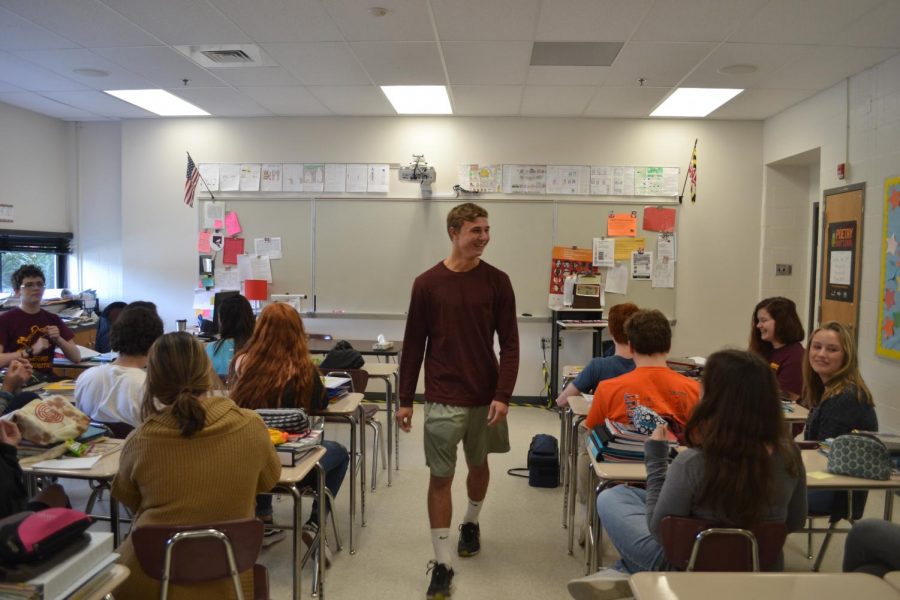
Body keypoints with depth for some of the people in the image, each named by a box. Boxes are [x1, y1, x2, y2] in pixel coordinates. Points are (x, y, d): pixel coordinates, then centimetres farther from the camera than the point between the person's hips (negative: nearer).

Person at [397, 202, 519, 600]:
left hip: (486, 396, 2)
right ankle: (442, 564, 10)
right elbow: (414, 344, 1)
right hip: (442, 399, -1)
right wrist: (405, 399, 1)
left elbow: (509, 343, -3)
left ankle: (471, 523, 45)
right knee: (440, 477, -1)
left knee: (478, 465, 18)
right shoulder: (427, 283, -3)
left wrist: (503, 395, -12)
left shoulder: (497, 281, -2)